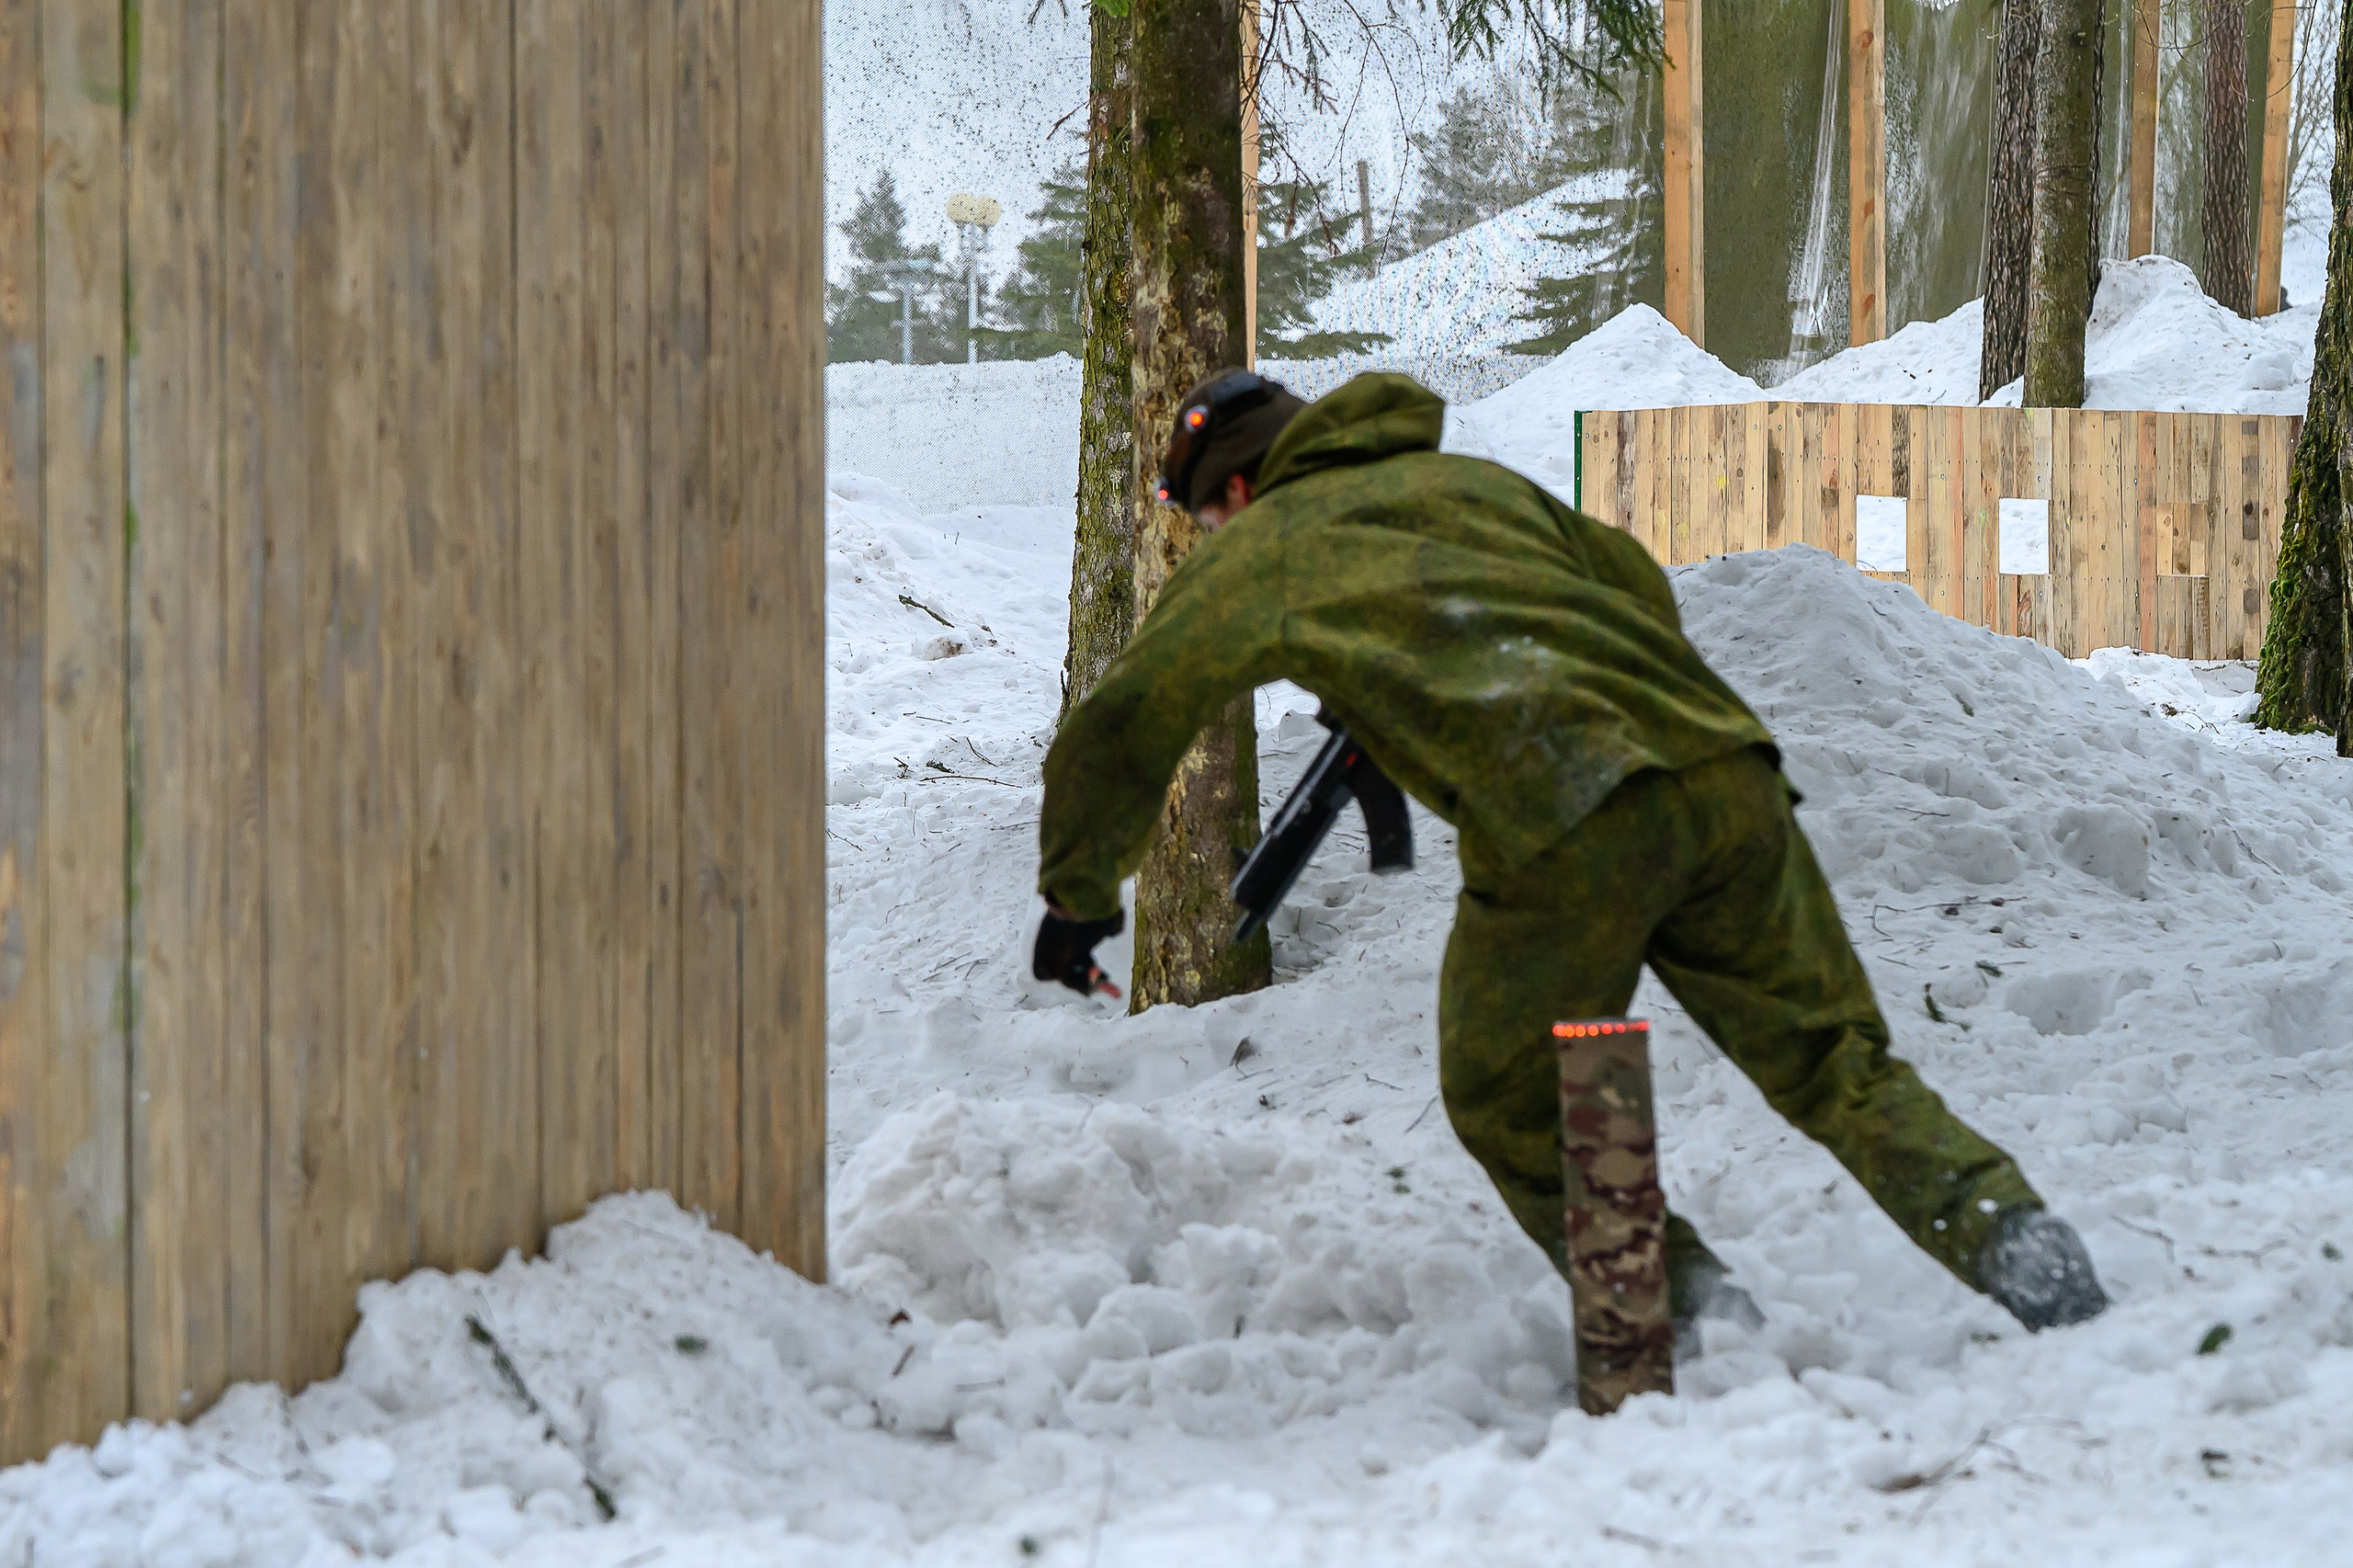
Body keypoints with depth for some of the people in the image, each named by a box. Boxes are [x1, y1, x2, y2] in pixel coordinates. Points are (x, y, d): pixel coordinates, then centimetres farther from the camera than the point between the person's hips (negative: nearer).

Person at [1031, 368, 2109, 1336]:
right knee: (1837, 1065, 12)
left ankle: (1685, 1311, 10)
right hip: (1723, 771, 5)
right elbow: (1640, 589, 34)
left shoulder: (1257, 552, 19)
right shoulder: (1470, 479, 32)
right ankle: (2005, 1232, -7)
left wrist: (1079, 900, 32)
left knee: (1510, 1111, 17)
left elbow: (1116, 732, 20)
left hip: (1558, 832, -5)